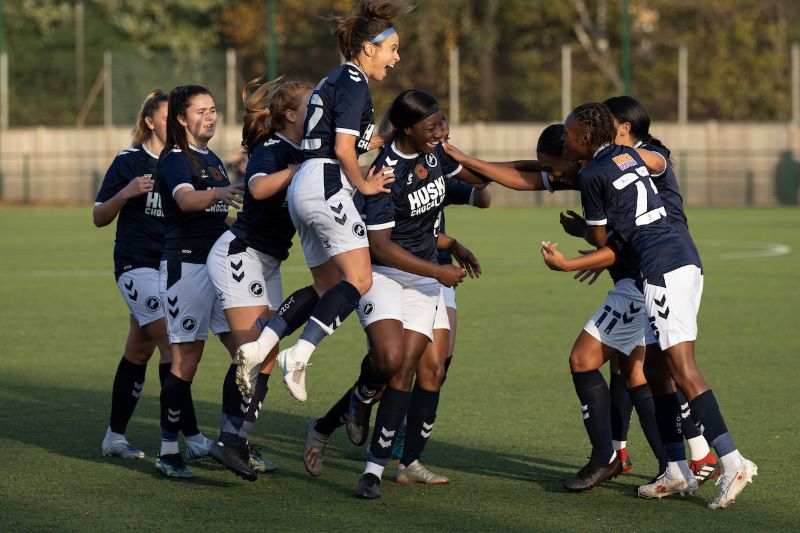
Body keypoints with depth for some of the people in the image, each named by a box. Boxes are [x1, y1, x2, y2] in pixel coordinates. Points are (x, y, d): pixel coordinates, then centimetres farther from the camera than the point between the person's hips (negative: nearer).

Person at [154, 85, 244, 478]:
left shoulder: (213, 160, 18)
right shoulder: (174, 159, -7)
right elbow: (186, 199, -29)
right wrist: (219, 193, -46)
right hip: (186, 264, -8)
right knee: (186, 360, -7)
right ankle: (168, 453, -1)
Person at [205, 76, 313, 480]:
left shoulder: (300, 153, 10)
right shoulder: (270, 150, -15)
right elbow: (259, 187, -37)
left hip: (267, 263, 9)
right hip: (240, 254, -9)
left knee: (267, 355, 5)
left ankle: (238, 443, 9)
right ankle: (229, 441, -14)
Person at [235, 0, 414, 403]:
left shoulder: (336, 80, 22)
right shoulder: (353, 83, -8)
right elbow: (344, 149, -15)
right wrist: (365, 185, -3)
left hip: (303, 188, 10)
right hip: (326, 186, -10)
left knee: (328, 288, 11)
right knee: (359, 279, -15)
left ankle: (258, 348, 1)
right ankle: (299, 356, -24)